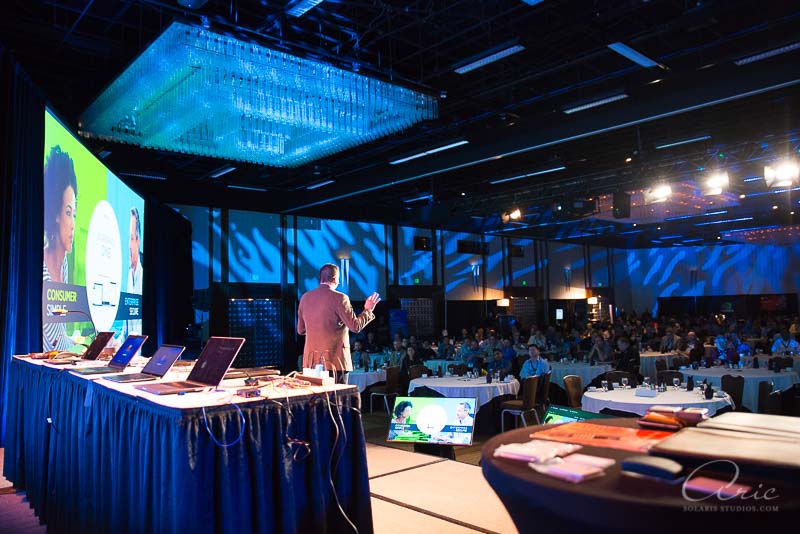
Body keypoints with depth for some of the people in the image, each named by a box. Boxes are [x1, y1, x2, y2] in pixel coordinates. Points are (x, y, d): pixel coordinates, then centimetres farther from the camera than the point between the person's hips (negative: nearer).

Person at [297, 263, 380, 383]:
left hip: (311, 360, 6)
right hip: (334, 360, -6)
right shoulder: (339, 298, -9)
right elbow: (355, 326, -9)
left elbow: (300, 330, 14)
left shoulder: (305, 297, 8)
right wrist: (368, 310, 5)